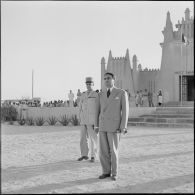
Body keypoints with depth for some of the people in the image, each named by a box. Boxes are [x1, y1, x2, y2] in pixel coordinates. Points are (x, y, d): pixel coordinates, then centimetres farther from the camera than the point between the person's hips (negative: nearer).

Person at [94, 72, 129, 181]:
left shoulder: (122, 93, -5)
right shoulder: (101, 94, 10)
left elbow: (125, 110, -9)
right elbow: (98, 110, 13)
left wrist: (123, 127, -15)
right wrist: (96, 126, 8)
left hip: (114, 126, -5)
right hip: (103, 126, 5)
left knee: (113, 151, -2)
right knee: (103, 150, 4)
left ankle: (114, 173, 12)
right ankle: (106, 172, 16)